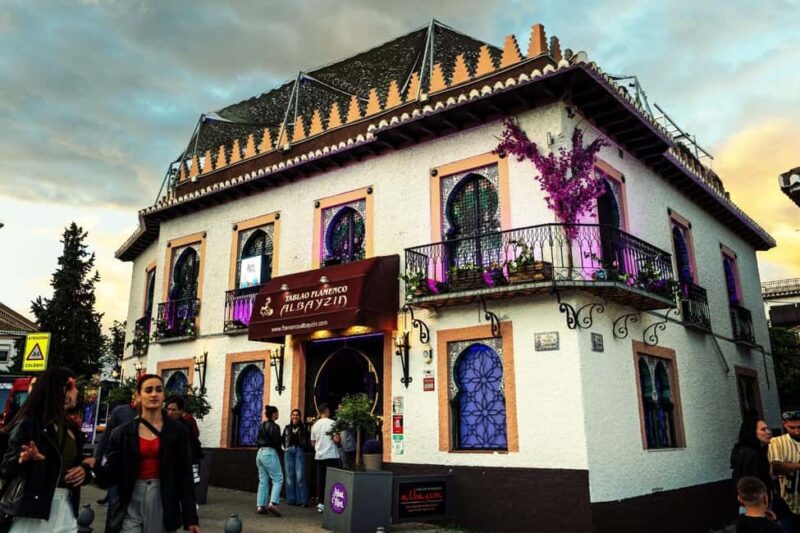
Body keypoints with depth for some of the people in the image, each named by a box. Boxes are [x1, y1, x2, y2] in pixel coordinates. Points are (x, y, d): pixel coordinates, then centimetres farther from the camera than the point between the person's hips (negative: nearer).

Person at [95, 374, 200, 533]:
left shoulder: (177, 431, 0)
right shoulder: (123, 432, 3)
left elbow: (185, 475, -2)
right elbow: (111, 475, -1)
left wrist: (191, 518, -5)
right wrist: (93, 465, -23)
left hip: (163, 504, 0)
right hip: (131, 505, 0)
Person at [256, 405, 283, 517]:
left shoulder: (262, 426, 15)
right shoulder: (274, 426, -9)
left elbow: (259, 440, 16)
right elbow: (276, 442, -11)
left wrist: (261, 450, 16)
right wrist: (279, 455, 2)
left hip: (260, 453, 8)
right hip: (270, 453, -8)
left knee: (263, 481, 11)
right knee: (278, 479, -4)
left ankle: (260, 506, 8)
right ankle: (273, 503, -17)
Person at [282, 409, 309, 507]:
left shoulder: (303, 428, 3)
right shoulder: (287, 428, 13)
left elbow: (306, 441, 2)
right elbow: (283, 440, 16)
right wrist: (286, 447, 3)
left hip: (299, 451, -3)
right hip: (289, 452, 4)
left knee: (300, 476, -8)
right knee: (289, 476, 5)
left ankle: (302, 500, -6)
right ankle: (291, 499, 12)